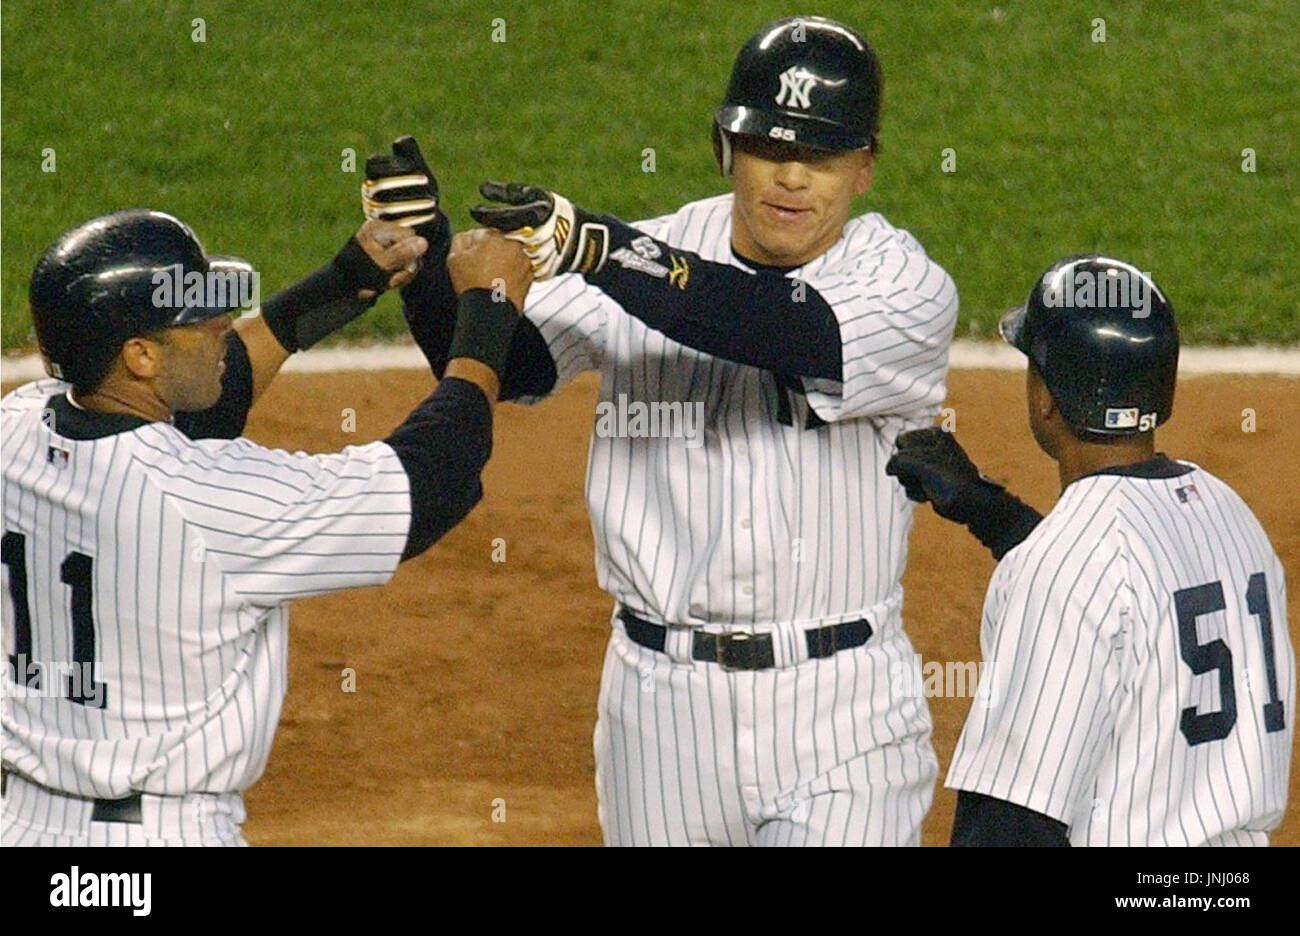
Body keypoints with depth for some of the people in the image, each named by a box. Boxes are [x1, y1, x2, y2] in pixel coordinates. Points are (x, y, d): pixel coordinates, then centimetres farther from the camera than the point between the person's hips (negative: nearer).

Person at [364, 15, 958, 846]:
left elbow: (794, 335, -27)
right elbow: (496, 363, -8)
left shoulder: (908, 287, -6)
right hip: (663, 703, 3)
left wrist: (595, 251, -37)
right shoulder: (651, 256, 2)